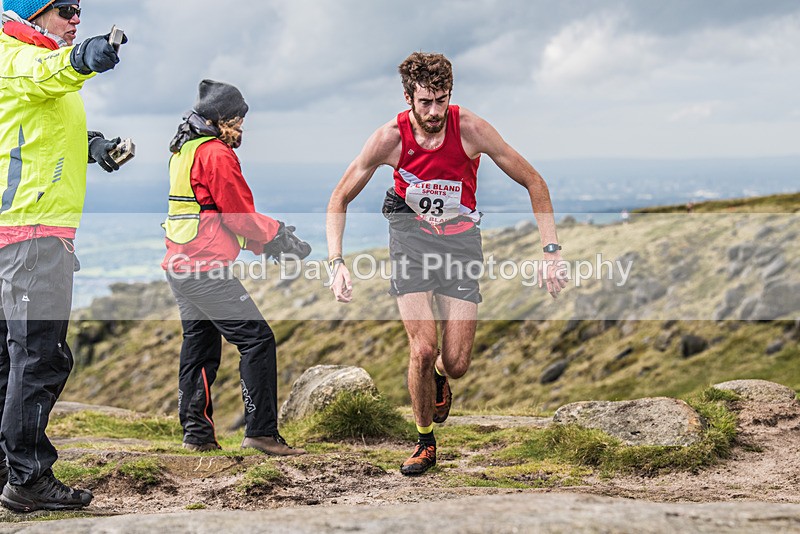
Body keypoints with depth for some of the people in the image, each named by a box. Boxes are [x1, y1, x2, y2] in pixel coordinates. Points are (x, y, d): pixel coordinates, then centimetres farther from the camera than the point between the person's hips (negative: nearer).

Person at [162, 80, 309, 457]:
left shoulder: (184, 150, 19)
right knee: (257, 339, -8)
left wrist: (271, 234, 14)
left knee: (200, 344, 15)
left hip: (179, 267, 10)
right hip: (207, 268, -10)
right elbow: (239, 215, -11)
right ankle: (260, 431, -11)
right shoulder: (216, 154, -12)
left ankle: (196, 433, 17)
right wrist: (279, 239, 3)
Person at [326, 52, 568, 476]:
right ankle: (425, 443, 9)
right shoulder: (390, 138, -17)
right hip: (410, 234, 0)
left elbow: (534, 184, -9)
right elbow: (339, 200, -6)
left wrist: (552, 252, -15)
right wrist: (337, 262, -18)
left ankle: (438, 375, 35)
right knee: (423, 349, -17)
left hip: (460, 237, 1)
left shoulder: (471, 130, -19)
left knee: (457, 363, -7)